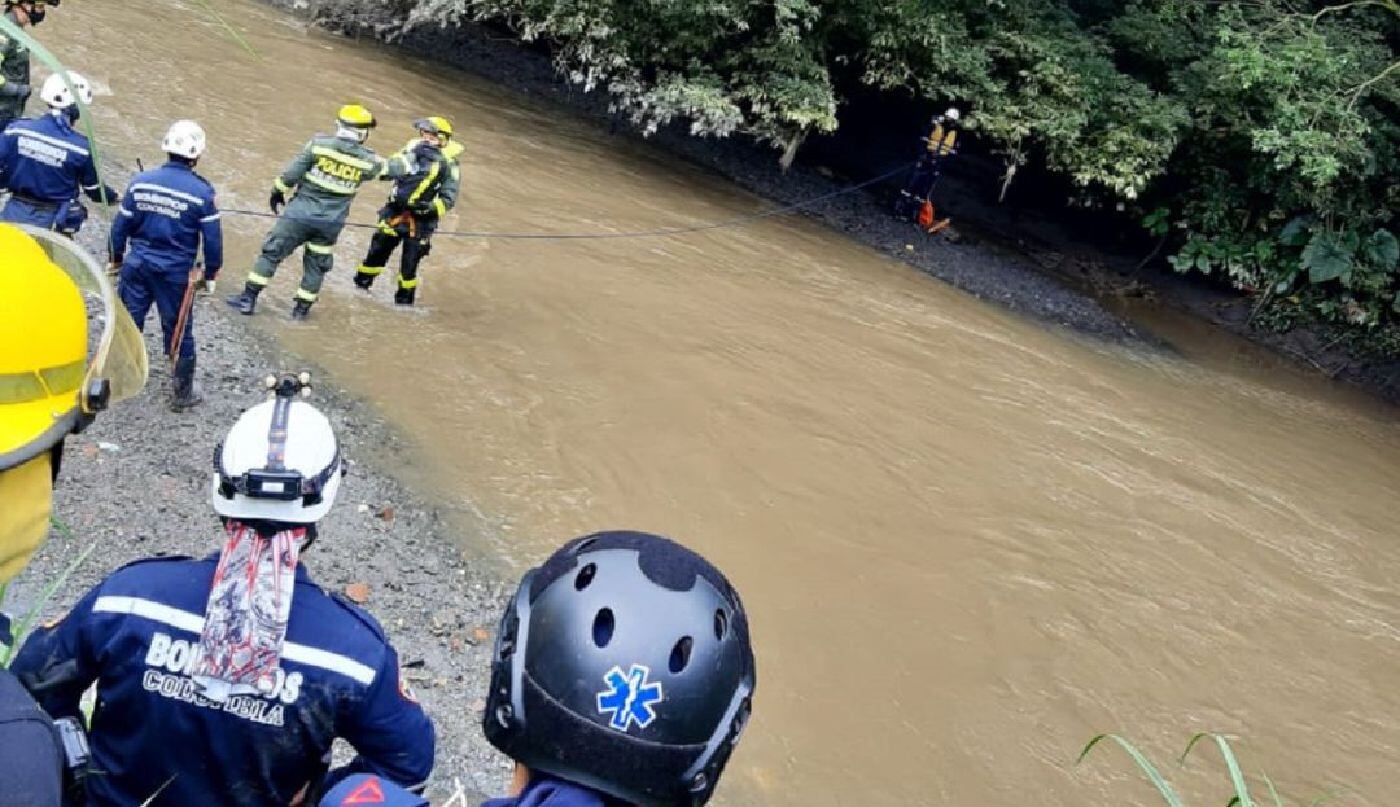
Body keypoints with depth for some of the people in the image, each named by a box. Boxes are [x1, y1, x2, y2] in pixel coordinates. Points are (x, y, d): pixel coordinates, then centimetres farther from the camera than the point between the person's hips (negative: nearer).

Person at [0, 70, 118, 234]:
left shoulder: (17, 129, -8)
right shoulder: (81, 146, -13)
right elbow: (94, 188, -1)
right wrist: (114, 197, 20)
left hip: (15, 214, 2)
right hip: (52, 221, -2)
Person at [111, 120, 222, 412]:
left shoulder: (141, 181, -5)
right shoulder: (202, 192, -13)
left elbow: (121, 227, 2)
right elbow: (213, 239, -9)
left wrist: (117, 259, 18)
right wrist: (210, 275, 5)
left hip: (137, 266, 2)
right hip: (176, 274, -2)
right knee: (179, 333, 11)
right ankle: (182, 394, 21)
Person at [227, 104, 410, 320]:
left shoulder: (319, 144, -9)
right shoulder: (368, 160, -4)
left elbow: (292, 173, -7)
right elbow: (393, 169, 15)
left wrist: (278, 192, 8)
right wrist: (407, 160, 36)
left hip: (300, 214, -2)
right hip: (331, 222, 2)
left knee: (272, 252, 6)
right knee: (316, 264, 18)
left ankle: (248, 299, 6)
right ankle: (302, 308, 24)